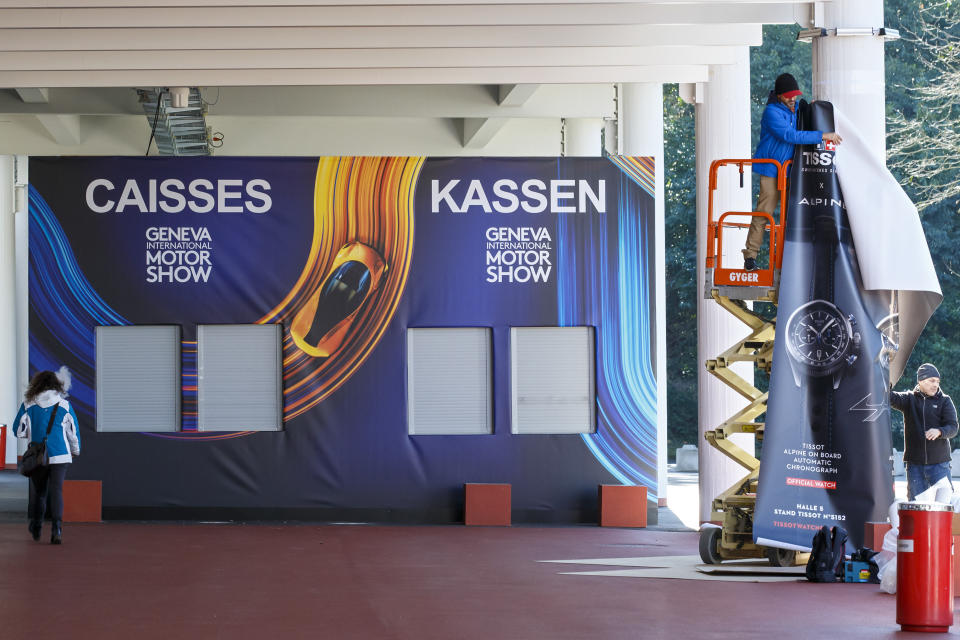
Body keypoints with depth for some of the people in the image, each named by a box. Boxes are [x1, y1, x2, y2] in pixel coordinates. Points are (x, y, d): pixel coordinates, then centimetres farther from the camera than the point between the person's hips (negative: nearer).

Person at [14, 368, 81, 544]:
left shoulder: (28, 404, 0)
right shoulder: (64, 405, 0)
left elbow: (18, 430, 3)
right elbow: (74, 431, 7)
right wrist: (75, 451, 24)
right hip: (60, 455, -1)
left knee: (38, 491, 16)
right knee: (56, 491, -5)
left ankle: (36, 527, 30)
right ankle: (57, 527, -22)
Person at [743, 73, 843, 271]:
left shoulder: (795, 108, 9)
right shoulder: (772, 112, -16)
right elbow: (790, 136, -27)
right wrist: (821, 136, -27)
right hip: (771, 170, -8)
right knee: (764, 212, -10)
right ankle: (750, 256, -5)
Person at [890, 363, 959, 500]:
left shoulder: (944, 401, 4)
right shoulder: (909, 399, 6)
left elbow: (953, 427, -4)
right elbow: (892, 398, -12)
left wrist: (939, 431, -26)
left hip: (939, 463, -1)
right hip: (915, 464, 1)